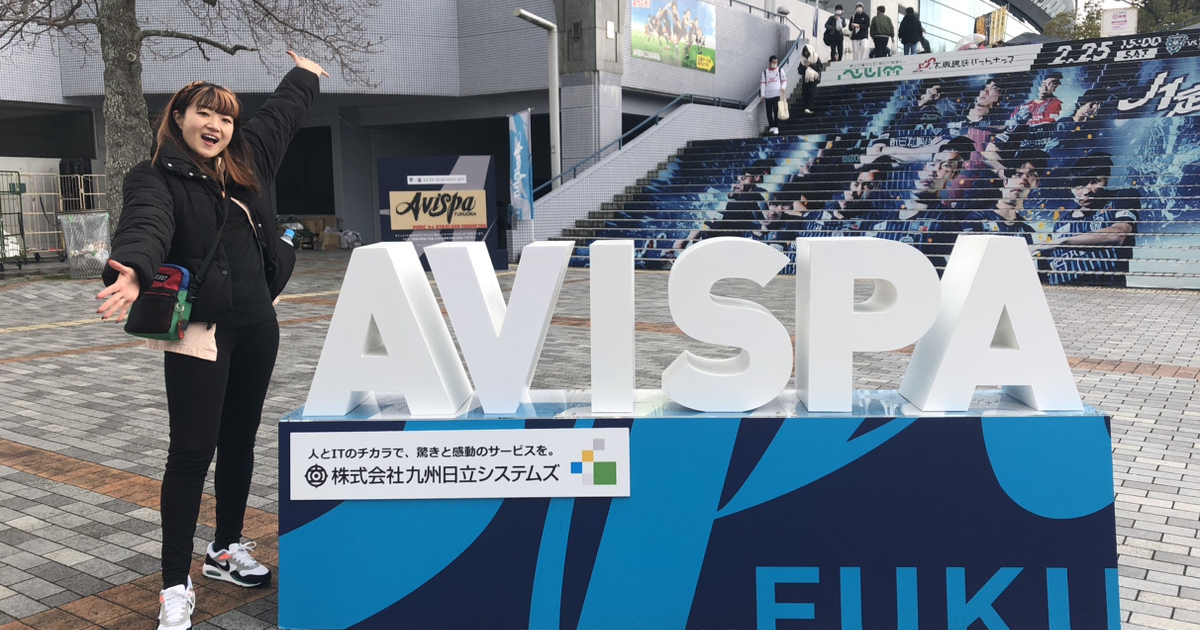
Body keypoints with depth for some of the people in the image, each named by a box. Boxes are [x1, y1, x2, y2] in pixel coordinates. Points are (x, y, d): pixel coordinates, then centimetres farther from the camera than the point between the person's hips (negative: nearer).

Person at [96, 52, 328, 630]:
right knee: (192, 451, -6)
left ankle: (227, 550, 32)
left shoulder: (247, 163, 10)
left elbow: (279, 116, 27)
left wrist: (303, 76, 43)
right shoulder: (156, 180, -8)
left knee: (240, 443, 15)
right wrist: (132, 272, -51)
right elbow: (146, 227, -30)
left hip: (256, 327, 7)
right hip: (198, 332, -6)